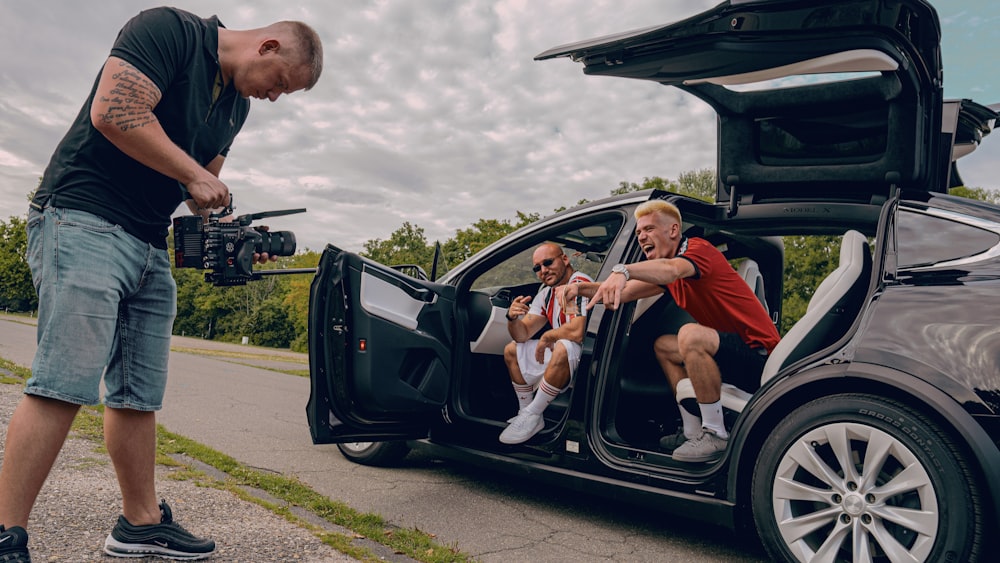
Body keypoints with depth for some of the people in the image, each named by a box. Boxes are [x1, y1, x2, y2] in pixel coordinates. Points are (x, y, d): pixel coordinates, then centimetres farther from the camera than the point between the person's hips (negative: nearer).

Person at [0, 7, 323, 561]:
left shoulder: (236, 103, 18)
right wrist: (193, 174, -13)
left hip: (151, 248, 8)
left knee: (140, 395, 9)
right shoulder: (169, 28, -7)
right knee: (65, 385, -15)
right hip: (83, 220, -8)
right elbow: (113, 113, -19)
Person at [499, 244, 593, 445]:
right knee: (511, 350, 13)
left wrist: (547, 337, -15)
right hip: (559, 353, 10)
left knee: (562, 348, -39)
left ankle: (532, 416, -20)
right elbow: (522, 335, 7)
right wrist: (513, 318, -15)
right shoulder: (547, 292, 8)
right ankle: (526, 414, 9)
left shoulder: (579, 284, -19)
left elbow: (577, 332, -34)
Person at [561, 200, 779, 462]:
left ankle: (716, 435, -18)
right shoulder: (662, 270, 15)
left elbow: (672, 269, -36)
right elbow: (623, 293, 8)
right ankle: (694, 434, 8)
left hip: (760, 355, -10)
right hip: (734, 352, 10)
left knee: (690, 335, -32)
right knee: (663, 346, 15)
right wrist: (581, 288, -8)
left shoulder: (698, 248, -12)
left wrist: (622, 271, -52)